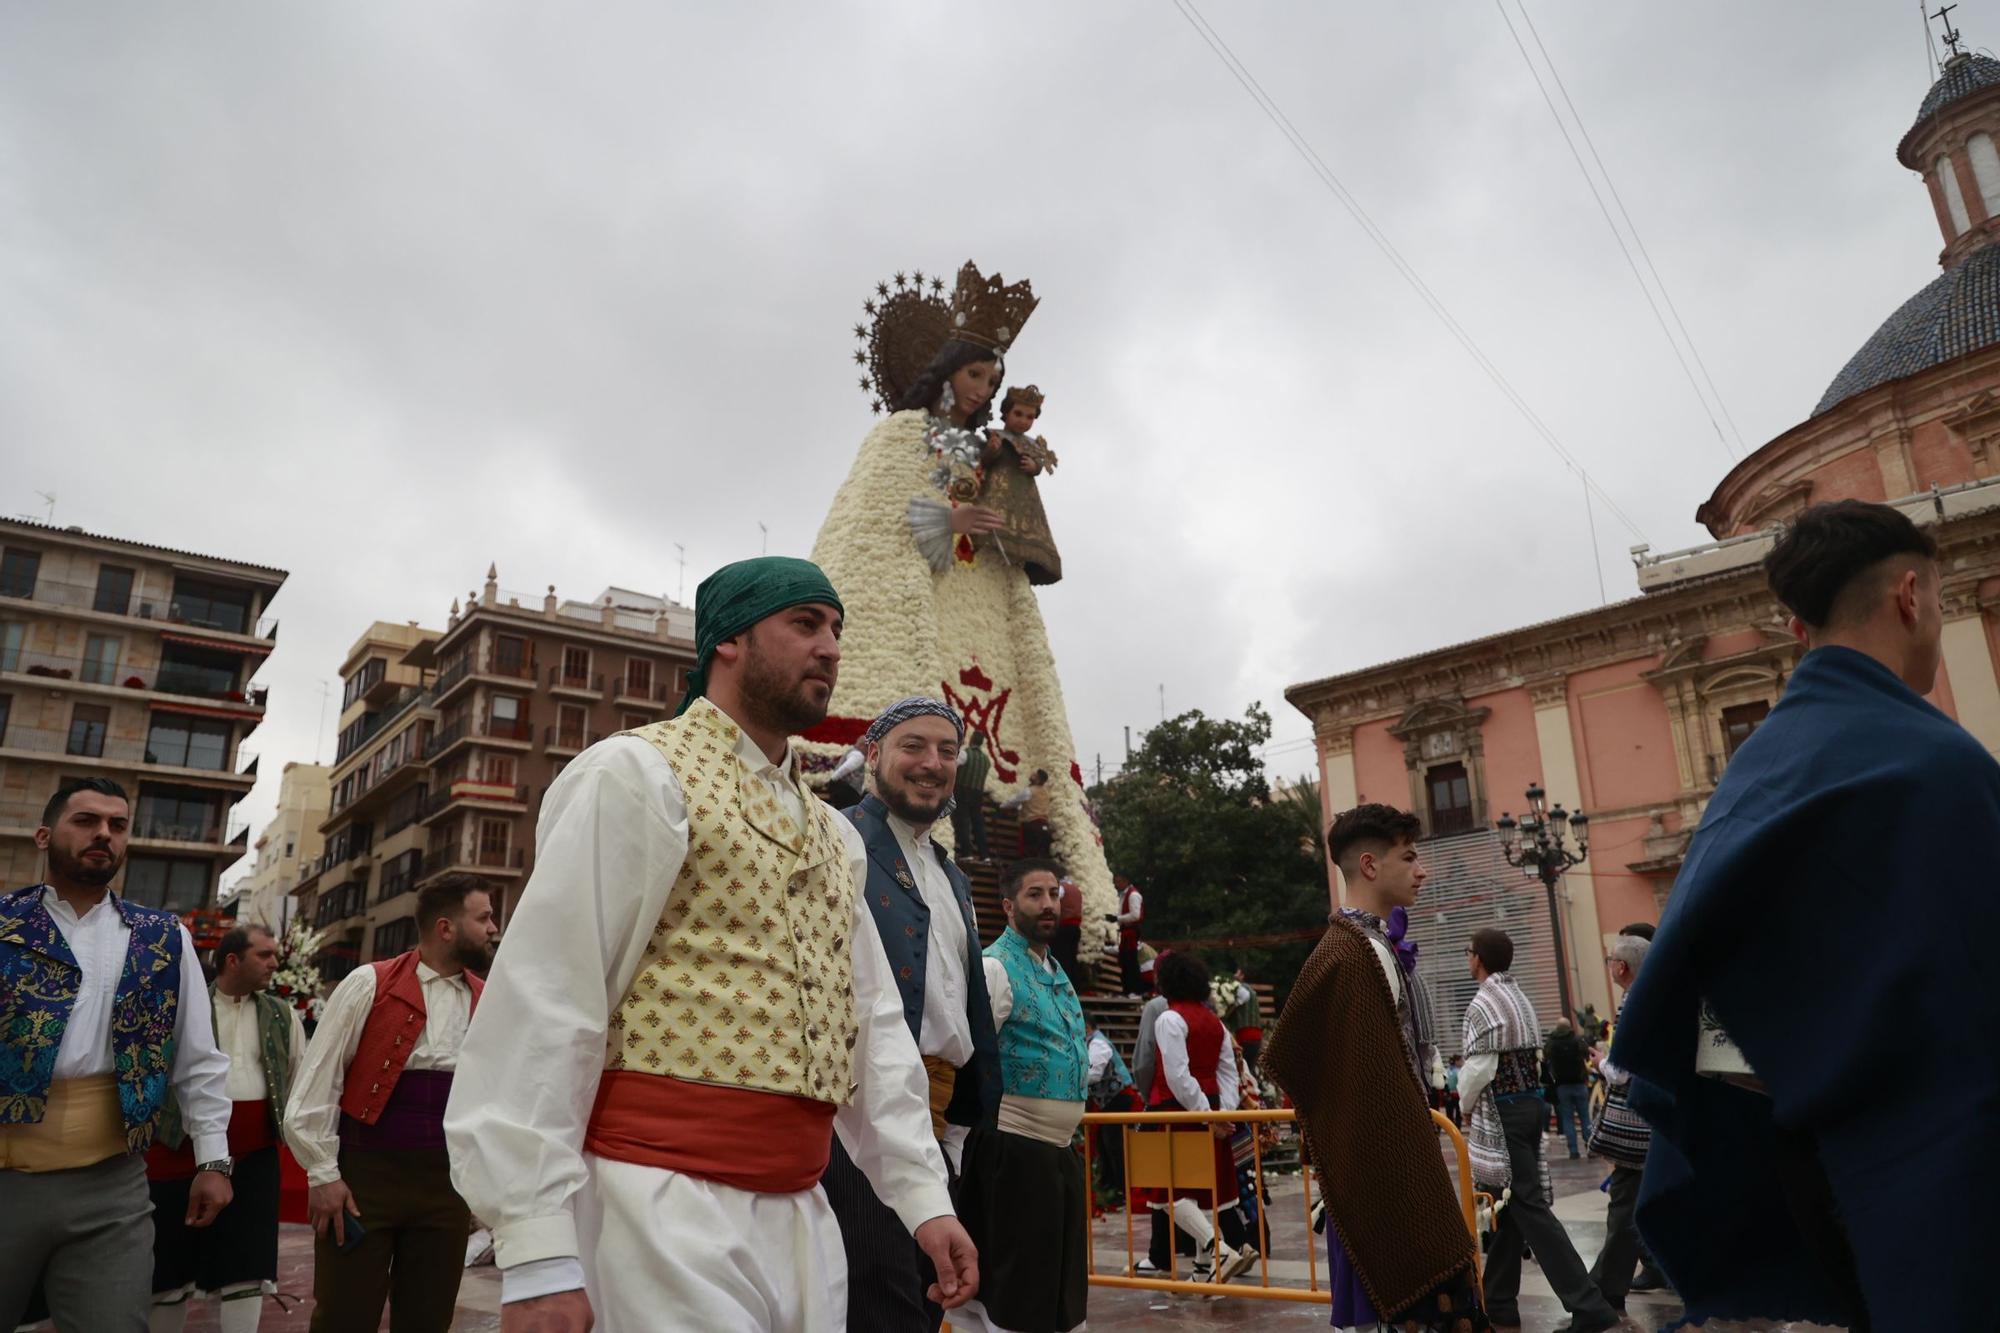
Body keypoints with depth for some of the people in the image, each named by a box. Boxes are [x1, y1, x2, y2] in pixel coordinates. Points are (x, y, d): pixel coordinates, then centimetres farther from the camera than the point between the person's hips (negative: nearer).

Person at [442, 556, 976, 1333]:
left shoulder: (833, 835, 16)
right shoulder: (640, 775, -7)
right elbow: (544, 1004, -14)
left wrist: (922, 1195, 8)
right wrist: (537, 1251, -18)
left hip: (803, 1213, 7)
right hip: (664, 1201, -7)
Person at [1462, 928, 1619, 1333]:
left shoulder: (1482, 1004, -15)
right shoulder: (1522, 1000, 10)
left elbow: (1478, 1070, -15)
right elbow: (1533, 1057, 13)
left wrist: (1465, 1105, 3)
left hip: (1503, 1111, -9)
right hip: (1530, 1102, 9)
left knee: (1529, 1207, -6)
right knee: (1510, 1203, 13)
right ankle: (1499, 1300, 21)